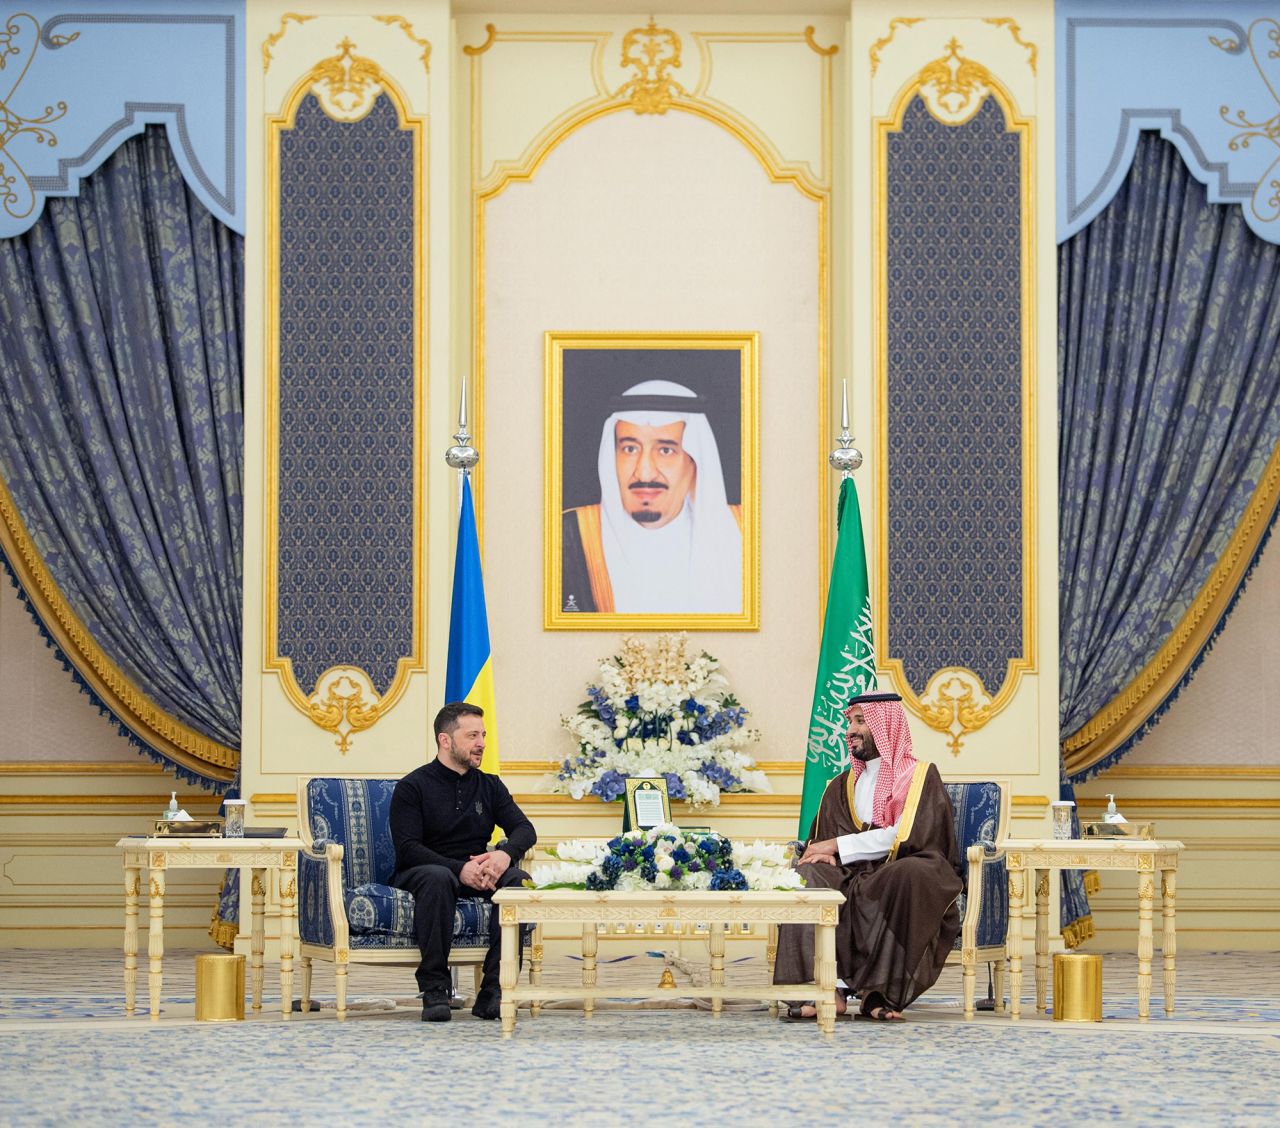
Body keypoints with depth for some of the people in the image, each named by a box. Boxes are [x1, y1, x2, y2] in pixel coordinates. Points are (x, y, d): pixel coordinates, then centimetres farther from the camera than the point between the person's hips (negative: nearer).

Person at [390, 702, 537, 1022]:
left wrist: (505, 854, -22)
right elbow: (407, 849, -14)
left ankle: (492, 991, -29)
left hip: (475, 875, 4)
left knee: (519, 880, -27)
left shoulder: (489, 786, 14)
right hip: (419, 873, -4)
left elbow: (524, 829, 3)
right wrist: (460, 869, -28)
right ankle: (434, 991, -35)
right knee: (437, 878, -40)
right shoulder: (412, 787, -2)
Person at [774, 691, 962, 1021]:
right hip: (853, 878, 4)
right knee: (806, 876, -26)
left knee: (909, 873, -39)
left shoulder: (920, 776, 5)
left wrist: (838, 845, -10)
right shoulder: (842, 786, 22)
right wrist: (823, 854, -10)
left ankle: (879, 991, -35)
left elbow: (907, 836, -10)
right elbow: (820, 840, 17)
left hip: (899, 876, -4)